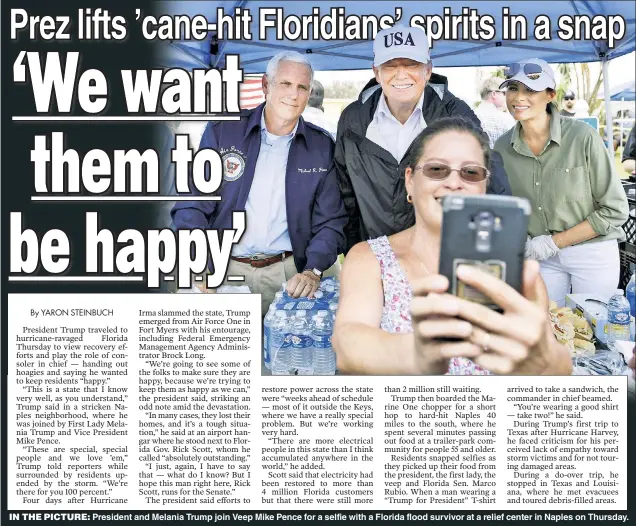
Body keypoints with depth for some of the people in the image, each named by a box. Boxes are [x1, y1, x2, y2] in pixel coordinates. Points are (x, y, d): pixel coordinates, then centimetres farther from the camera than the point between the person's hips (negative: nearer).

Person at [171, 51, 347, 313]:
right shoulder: (221, 132, 2)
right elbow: (192, 206, 0)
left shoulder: (322, 147, 6)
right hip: (223, 270, -1)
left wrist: (313, 271, -12)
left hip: (286, 273, 1)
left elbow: (330, 222, 6)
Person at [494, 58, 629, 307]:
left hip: (592, 255, -3)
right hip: (541, 257, 3)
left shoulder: (583, 137, -17)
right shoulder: (503, 147, -5)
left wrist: (553, 242, -14)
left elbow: (614, 211, -13)